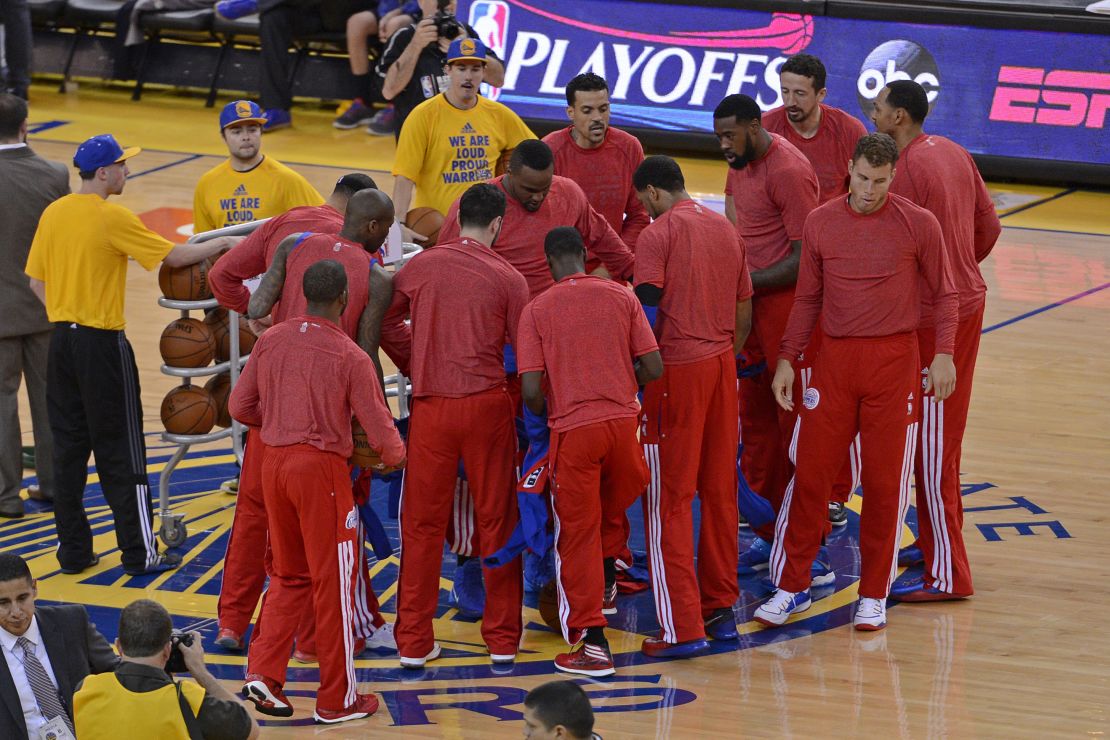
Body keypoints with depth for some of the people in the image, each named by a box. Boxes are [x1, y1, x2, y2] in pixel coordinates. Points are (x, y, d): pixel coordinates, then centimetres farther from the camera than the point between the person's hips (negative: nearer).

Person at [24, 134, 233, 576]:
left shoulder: (53, 214, 5)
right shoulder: (113, 218, -15)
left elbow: (36, 280, 9)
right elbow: (174, 257, -10)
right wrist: (219, 245, 4)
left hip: (62, 340, 6)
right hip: (102, 342, -6)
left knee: (69, 448, 11)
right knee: (121, 455, 1)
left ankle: (73, 551, 14)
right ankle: (140, 553, 6)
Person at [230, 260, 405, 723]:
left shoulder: (270, 341, 2)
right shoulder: (350, 357, -11)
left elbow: (240, 406, 7)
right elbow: (378, 424, -8)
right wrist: (395, 456, 14)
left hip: (274, 460, 5)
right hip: (322, 466, -5)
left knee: (289, 576, 20)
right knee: (333, 582, 5)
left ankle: (263, 672, 6)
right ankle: (337, 699, 12)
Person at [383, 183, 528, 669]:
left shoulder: (421, 267, 2)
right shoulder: (507, 279, -3)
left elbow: (380, 319, 8)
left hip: (430, 406, 1)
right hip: (487, 404, -1)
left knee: (422, 524, 8)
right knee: (497, 520, 10)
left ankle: (413, 642, 9)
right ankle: (502, 638, 15)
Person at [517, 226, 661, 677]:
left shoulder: (537, 310, -2)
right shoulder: (621, 297, 5)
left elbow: (531, 390, -7)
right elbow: (653, 368, 2)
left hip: (573, 429, -2)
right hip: (623, 420, 2)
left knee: (578, 535, 5)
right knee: (613, 516, 28)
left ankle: (591, 643, 6)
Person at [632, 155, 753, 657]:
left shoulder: (658, 234, -9)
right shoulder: (727, 230, 12)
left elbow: (646, 312, -16)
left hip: (676, 368, -7)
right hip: (722, 364, 7)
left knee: (668, 499, -3)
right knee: (719, 491, 15)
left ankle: (682, 628, -6)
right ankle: (720, 609, 21)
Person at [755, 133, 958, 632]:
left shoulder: (918, 225, -3)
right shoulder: (821, 223, 4)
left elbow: (944, 294, 5)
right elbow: (807, 298, 13)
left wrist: (944, 354, -7)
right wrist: (786, 359, 8)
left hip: (894, 361, -2)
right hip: (835, 357, 2)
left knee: (885, 481, 1)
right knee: (810, 472, 1)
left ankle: (873, 595, 13)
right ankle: (792, 587, 13)